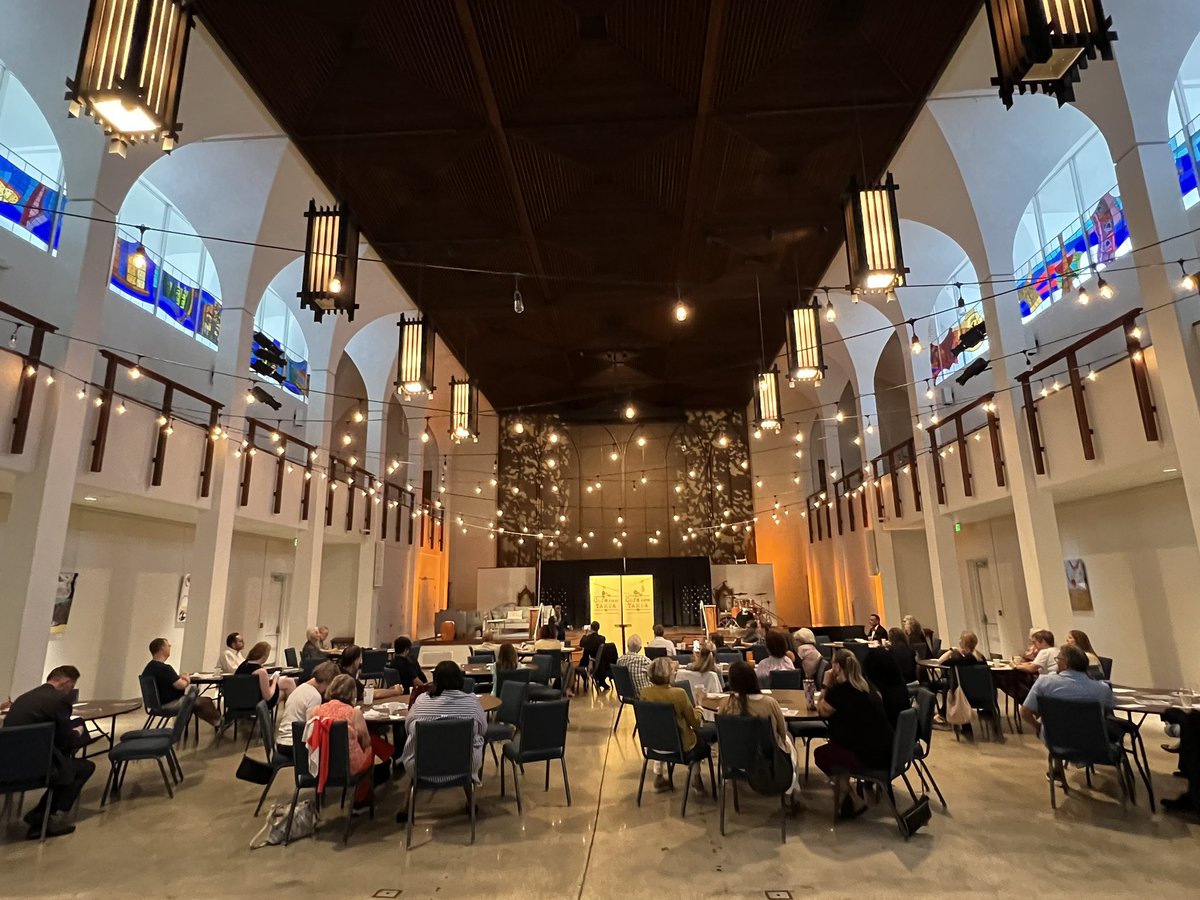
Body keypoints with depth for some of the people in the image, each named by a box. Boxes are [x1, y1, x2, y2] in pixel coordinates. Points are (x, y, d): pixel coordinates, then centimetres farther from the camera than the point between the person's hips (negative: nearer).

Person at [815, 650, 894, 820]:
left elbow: (821, 711, 3)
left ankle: (853, 802, 18)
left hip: (869, 756, -8)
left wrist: (827, 685, 4)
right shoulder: (866, 685, 9)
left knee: (820, 754, 13)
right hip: (885, 751, 8)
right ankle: (844, 794, 26)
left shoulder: (839, 690, -15)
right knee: (834, 747, 26)